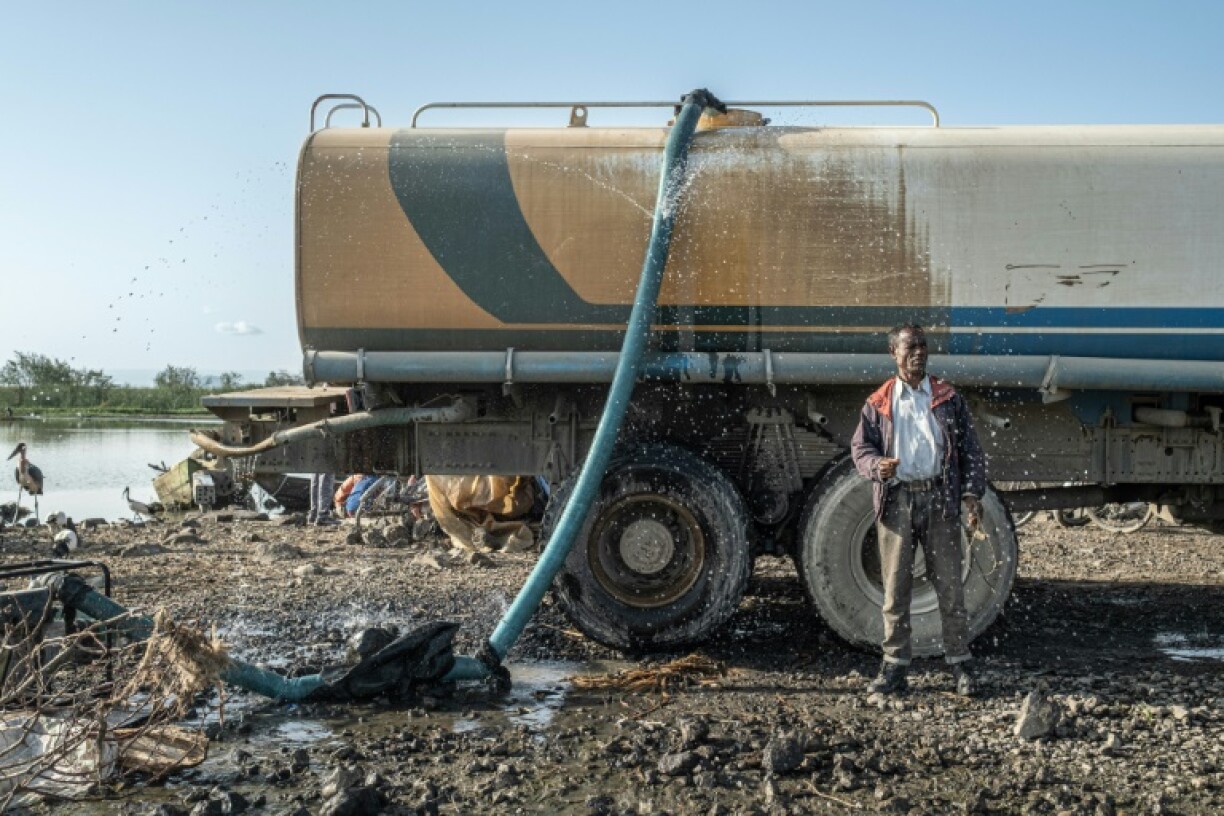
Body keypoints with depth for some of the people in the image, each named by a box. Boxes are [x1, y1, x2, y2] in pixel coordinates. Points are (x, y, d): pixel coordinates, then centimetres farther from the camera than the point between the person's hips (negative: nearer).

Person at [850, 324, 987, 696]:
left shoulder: (948, 399, 10)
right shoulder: (878, 403, 9)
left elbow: (970, 449, 10)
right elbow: (861, 446, 8)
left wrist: (972, 492, -2)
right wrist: (876, 466, -15)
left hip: (940, 498, 0)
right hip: (897, 500, 0)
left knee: (950, 585, 3)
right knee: (895, 587, 4)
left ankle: (960, 665, 14)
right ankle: (895, 667, 13)